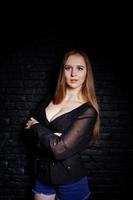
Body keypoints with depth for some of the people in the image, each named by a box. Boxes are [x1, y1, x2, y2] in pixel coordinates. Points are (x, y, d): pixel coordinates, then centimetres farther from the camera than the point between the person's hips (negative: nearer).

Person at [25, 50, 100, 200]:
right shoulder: (52, 101, 1)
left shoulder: (88, 111, -18)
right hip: (43, 173, 5)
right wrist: (52, 138, -19)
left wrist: (36, 126, -11)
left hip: (70, 180, -4)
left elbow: (60, 149, -25)